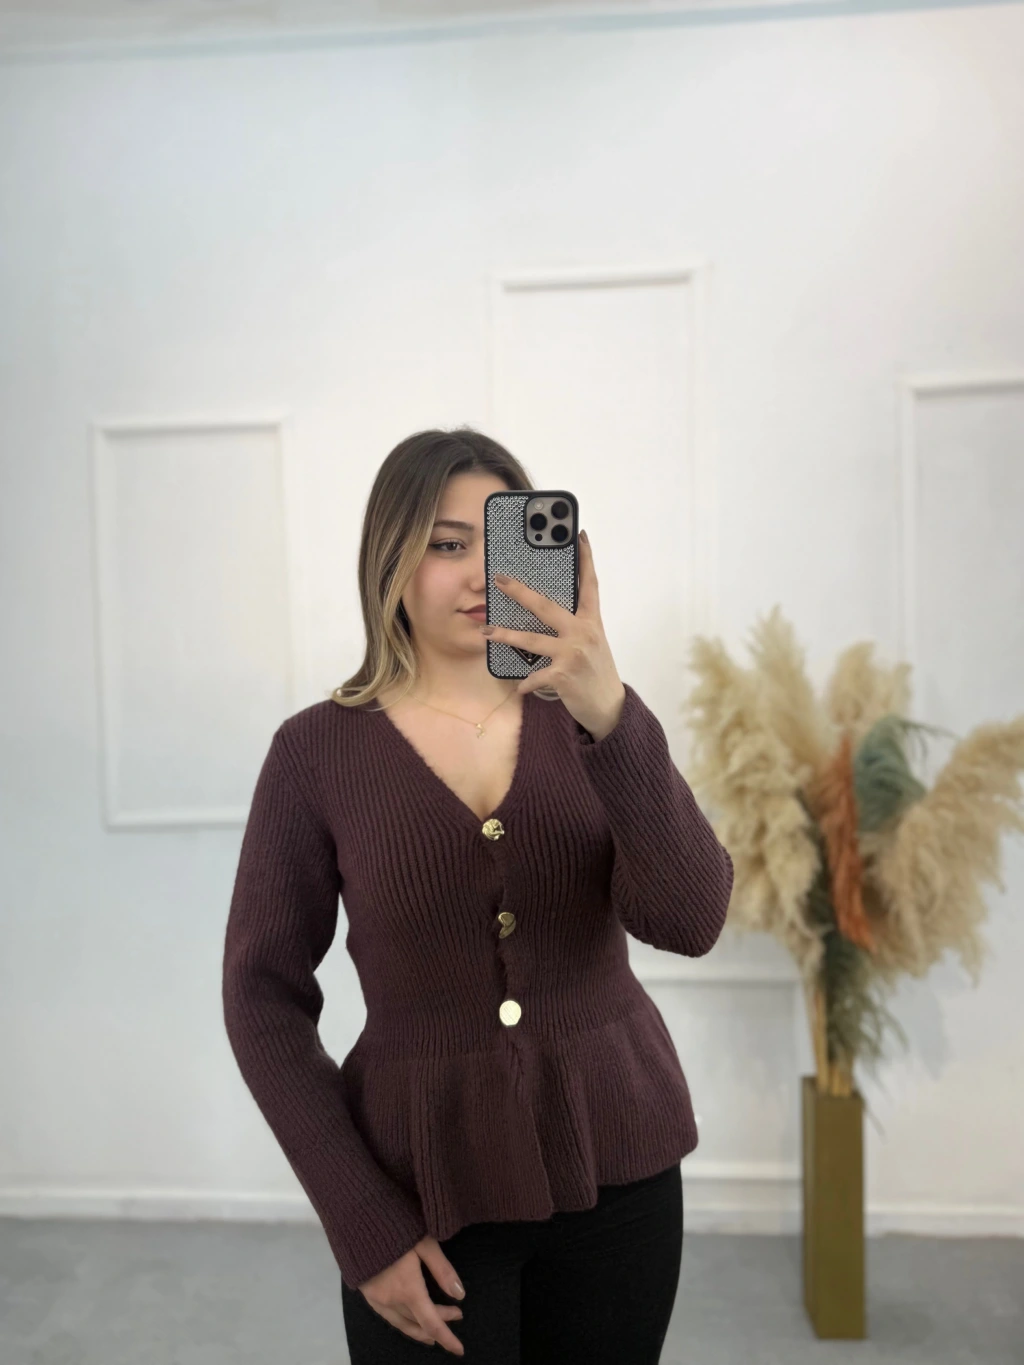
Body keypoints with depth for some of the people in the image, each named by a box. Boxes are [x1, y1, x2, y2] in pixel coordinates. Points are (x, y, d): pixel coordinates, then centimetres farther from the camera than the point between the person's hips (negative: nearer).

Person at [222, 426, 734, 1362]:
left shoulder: (591, 719, -4)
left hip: (614, 1164, 2)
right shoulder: (318, 750, -8)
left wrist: (610, 714, -31)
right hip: (429, 1179, -2)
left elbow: (688, 923, -17)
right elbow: (264, 995, -5)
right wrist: (363, 1227, -9)